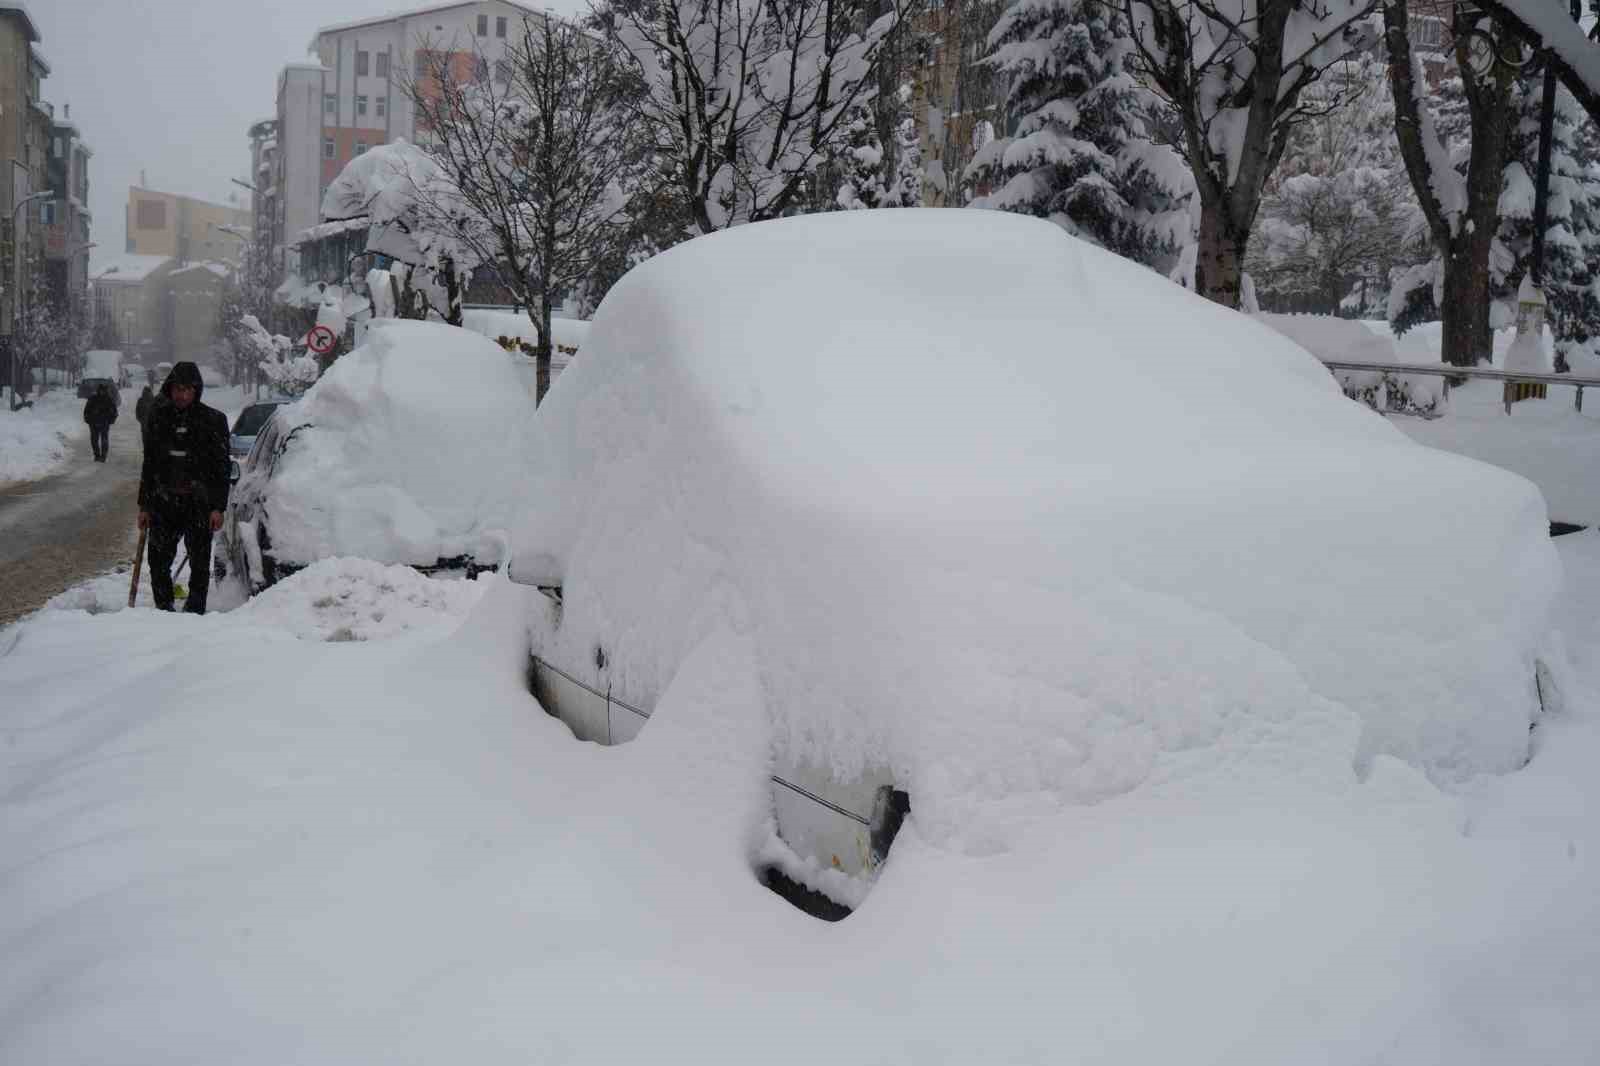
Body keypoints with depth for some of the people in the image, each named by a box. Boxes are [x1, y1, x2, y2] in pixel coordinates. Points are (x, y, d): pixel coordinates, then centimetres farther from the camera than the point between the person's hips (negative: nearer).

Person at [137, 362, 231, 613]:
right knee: (158, 561, 3)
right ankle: (164, 608, 17)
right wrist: (144, 505, 12)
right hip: (163, 503, 3)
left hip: (199, 504, -3)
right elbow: (149, 464, 15)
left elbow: (221, 467, -1)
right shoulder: (157, 418, 10)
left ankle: (195, 610, 11)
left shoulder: (213, 420, 0)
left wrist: (218, 507, -8)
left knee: (200, 563, 1)